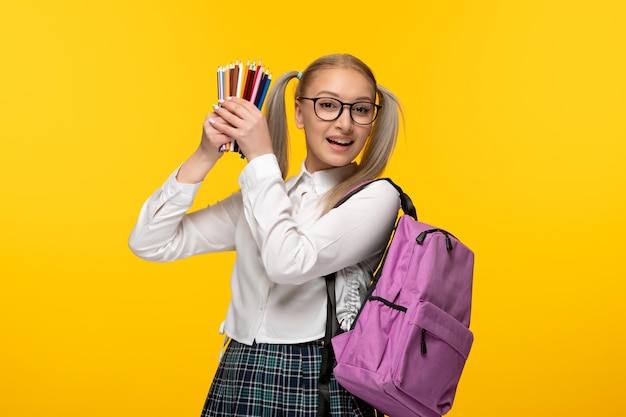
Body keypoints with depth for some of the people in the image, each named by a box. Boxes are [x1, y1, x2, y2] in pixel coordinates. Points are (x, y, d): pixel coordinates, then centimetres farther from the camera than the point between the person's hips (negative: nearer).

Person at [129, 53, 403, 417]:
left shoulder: (376, 196, -7)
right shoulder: (263, 192, 8)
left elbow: (290, 263, -23)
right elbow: (151, 243, 4)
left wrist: (262, 156, -15)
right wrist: (205, 156, -6)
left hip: (319, 387, -4)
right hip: (237, 380, 5)